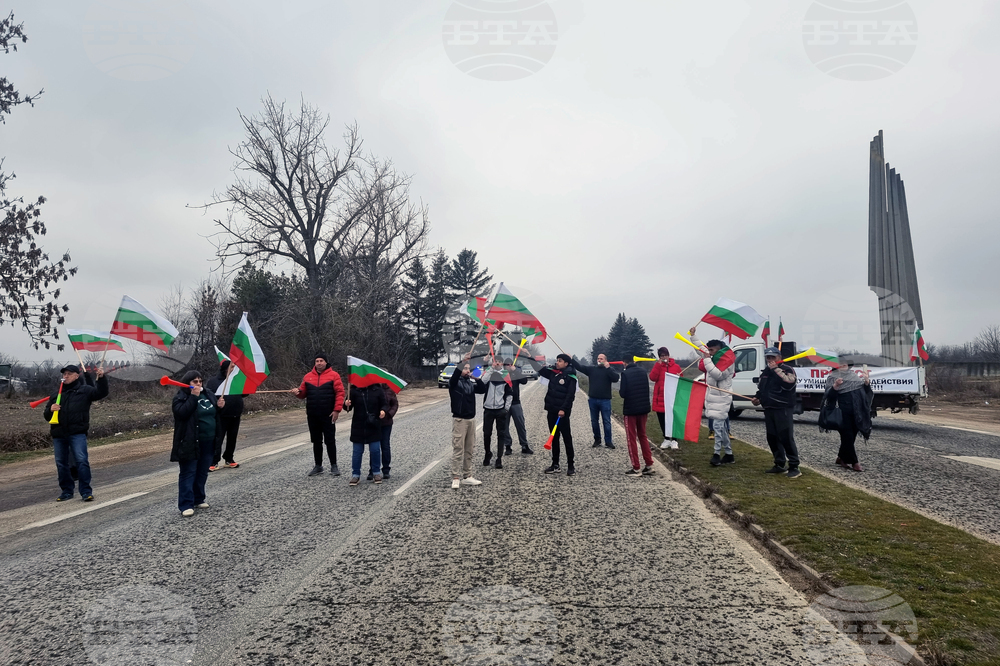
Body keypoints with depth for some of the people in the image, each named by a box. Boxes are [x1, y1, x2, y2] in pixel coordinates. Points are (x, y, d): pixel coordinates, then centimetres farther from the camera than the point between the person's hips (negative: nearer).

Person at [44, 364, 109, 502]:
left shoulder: (85, 390, 8)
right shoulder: (56, 395, 20)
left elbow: (101, 393, -6)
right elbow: (46, 416, 22)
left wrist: (102, 378, -20)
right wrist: (50, 410, -2)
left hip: (77, 433, -5)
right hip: (58, 434, 5)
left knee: (82, 461, -13)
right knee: (61, 463, 9)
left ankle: (86, 492, -9)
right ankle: (67, 491, 21)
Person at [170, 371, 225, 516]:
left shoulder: (208, 394, 10)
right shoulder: (180, 397, -8)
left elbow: (215, 414, 20)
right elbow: (182, 413, -26)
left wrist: (219, 406, -2)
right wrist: (193, 396, -26)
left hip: (208, 442, 6)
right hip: (190, 443, -6)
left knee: (202, 473, 14)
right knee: (188, 473, -2)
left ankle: (199, 499, 27)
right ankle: (186, 505, 0)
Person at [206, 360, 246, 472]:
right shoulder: (214, 381, -3)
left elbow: (243, 394, 16)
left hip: (235, 415, 5)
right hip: (221, 416, -5)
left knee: (232, 438, 13)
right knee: (218, 439, -5)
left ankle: (229, 459, 25)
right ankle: (214, 462, -2)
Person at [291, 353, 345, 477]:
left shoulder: (333, 375, -3)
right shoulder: (308, 376, 10)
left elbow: (340, 393, -8)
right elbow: (303, 392, 14)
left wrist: (337, 410, -14)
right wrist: (298, 392, -10)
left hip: (328, 415, -4)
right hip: (312, 415, 4)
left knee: (330, 441, 1)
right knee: (316, 441, 11)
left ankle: (334, 465, 10)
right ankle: (318, 466, 21)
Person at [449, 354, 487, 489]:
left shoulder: (471, 383, 11)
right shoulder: (454, 383, -5)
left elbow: (483, 390, 3)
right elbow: (455, 374, -26)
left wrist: (478, 379, -12)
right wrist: (464, 361, -39)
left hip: (471, 419, 6)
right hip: (459, 420, -6)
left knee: (469, 450, 9)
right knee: (458, 449, -6)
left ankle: (467, 476, 16)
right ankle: (456, 478, -3)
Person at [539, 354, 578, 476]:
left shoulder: (570, 377, -8)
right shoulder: (553, 373, 10)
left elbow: (570, 395, -16)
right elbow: (539, 369, 18)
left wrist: (563, 409, -24)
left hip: (562, 412, -7)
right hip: (551, 411, 7)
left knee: (567, 438, -1)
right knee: (554, 438, 11)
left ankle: (570, 466, 4)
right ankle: (555, 465, 18)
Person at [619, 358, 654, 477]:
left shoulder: (625, 373, -14)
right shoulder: (643, 372, 4)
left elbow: (622, 393, -16)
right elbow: (647, 390, 10)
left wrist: (620, 389, 4)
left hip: (630, 410, -5)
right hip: (643, 409, 6)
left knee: (631, 438, 3)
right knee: (643, 436, 18)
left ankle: (636, 468, 3)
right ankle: (649, 465, 16)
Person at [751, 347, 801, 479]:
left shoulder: (787, 369, -6)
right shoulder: (766, 372, 18)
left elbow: (789, 384, -26)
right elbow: (761, 388, 29)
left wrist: (776, 369, -21)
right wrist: (757, 397, 9)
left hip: (782, 409, -8)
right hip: (769, 409, 8)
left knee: (786, 438, -11)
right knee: (772, 438, 9)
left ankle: (794, 467, -6)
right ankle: (779, 465, 18)